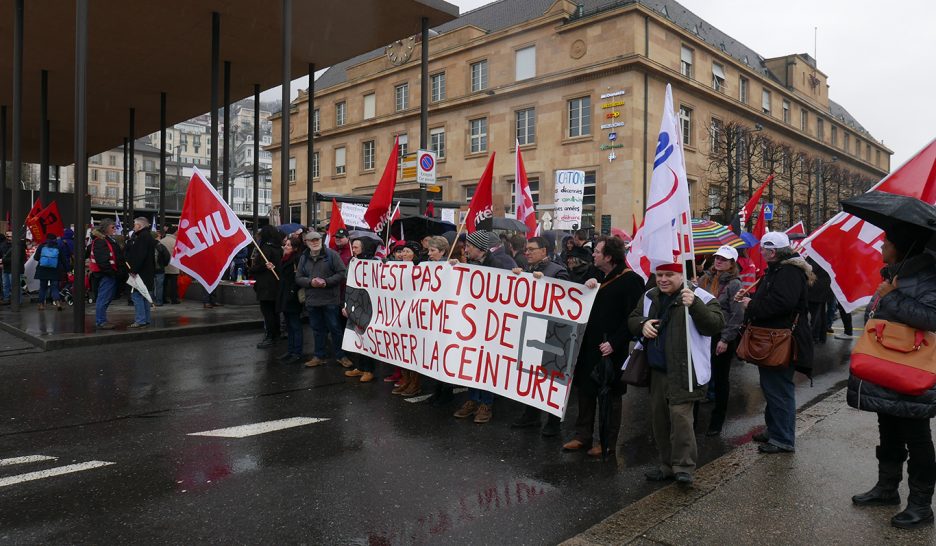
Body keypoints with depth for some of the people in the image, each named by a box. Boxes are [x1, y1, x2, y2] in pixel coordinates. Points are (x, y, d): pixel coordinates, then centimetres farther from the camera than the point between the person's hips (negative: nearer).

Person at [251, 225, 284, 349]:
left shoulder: (265, 248, -15)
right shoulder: (279, 249, 10)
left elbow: (259, 267, -18)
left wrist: (250, 269, -1)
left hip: (265, 286, -8)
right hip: (276, 284, 9)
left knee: (267, 311, -4)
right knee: (274, 310, 16)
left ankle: (269, 338, -2)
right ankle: (275, 334, 25)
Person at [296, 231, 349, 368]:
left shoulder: (331, 255, -3)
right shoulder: (304, 258, 10)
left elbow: (342, 273, -6)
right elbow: (298, 278, 9)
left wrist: (327, 282, -17)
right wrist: (310, 282, -10)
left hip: (330, 300, -4)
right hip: (312, 300, 4)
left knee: (335, 328, 2)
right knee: (317, 330, 13)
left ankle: (341, 356, 14)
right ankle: (319, 356, 23)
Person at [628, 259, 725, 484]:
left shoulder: (699, 297, -9)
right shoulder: (650, 297, 10)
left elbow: (716, 325, -20)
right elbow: (631, 320, 19)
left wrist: (694, 305, -34)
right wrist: (642, 324, -4)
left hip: (683, 371, -7)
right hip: (656, 370, 7)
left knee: (680, 415, -13)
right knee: (658, 417, 13)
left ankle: (684, 466, 2)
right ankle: (667, 465, 27)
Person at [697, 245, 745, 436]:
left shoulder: (734, 284, -8)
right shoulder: (705, 278, 8)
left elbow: (737, 315, -12)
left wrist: (725, 339, -14)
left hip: (722, 338, -4)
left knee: (720, 379, 9)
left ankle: (717, 421, 22)